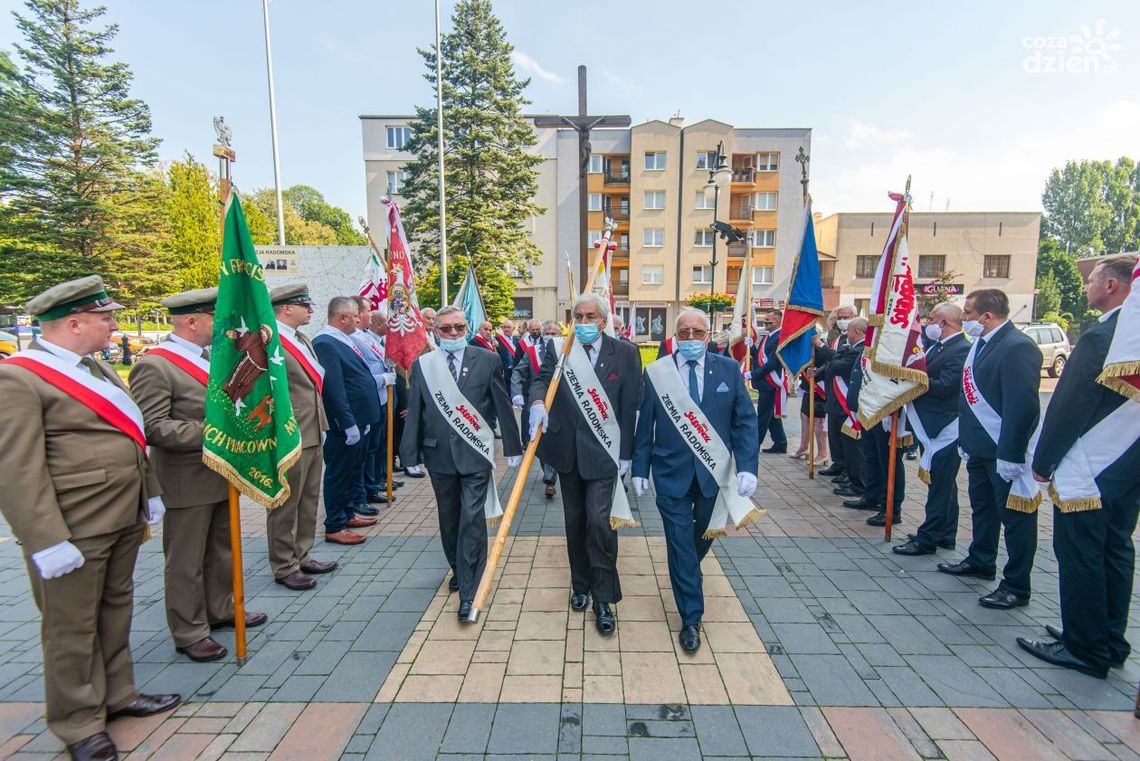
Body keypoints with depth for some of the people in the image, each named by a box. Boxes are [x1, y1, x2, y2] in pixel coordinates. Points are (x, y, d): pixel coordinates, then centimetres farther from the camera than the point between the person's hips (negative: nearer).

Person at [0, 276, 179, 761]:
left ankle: (117, 695, 37)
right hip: (73, 532, -8)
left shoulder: (97, 368, 11)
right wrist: (48, 542, -20)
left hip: (123, 521, 8)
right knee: (73, 629, 9)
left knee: (116, 613, 20)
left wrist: (150, 494, 17)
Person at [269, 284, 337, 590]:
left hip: (313, 434, 9)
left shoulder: (303, 339, 13)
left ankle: (301, 556, 33)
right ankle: (284, 567, 22)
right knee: (285, 505, 6)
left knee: (308, 501, 18)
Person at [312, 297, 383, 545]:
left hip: (357, 419, 10)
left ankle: (348, 513, 35)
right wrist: (348, 424, -22)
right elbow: (333, 388, -23)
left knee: (354, 470, 20)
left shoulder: (343, 340, 11)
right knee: (339, 473, 3)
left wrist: (362, 420, 15)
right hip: (344, 423, -10)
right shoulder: (325, 343, -19)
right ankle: (334, 527, 16)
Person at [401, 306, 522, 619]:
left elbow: (503, 406, 0)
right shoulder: (422, 365, 2)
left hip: (475, 453, -3)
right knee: (449, 519, 17)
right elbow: (414, 413, 3)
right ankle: (458, 569, 40)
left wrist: (512, 447, 2)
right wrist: (410, 454, 2)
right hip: (439, 455, 3)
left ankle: (469, 592, 6)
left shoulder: (487, 361, -3)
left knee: (472, 520, -5)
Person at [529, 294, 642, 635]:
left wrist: (626, 453, -4)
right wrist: (538, 402, -32)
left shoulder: (625, 353, -5)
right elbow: (542, 379, -9)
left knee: (599, 521, -10)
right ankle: (580, 585, 36)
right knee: (575, 522, 16)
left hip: (603, 451, -3)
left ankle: (603, 598, 10)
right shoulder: (557, 347, 1)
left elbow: (630, 406, -4)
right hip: (567, 450, 3)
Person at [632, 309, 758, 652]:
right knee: (680, 544, 4)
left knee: (704, 534, 21)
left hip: (713, 472, 2)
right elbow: (644, 425, -2)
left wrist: (747, 467, -12)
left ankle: (686, 570, 53)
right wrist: (640, 469, -2)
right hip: (672, 473, -2)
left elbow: (745, 420, -3)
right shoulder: (656, 372, -5)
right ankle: (691, 618, 20)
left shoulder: (729, 369, -3)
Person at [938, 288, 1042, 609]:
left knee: (1015, 516, 4)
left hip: (1005, 451, -9)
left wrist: (1010, 455, -24)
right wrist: (966, 440, 16)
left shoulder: (1018, 347, -19)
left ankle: (1016, 587, 16)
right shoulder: (981, 343, 10)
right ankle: (980, 561, 39)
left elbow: (1023, 406, -23)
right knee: (982, 507, 22)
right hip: (979, 448, 9)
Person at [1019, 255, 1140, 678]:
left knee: (1079, 556, 2)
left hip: (1089, 469, -9)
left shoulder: (1100, 337, -19)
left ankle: (1085, 649, 14)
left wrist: (1043, 461, -11)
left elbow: (1069, 407, -20)